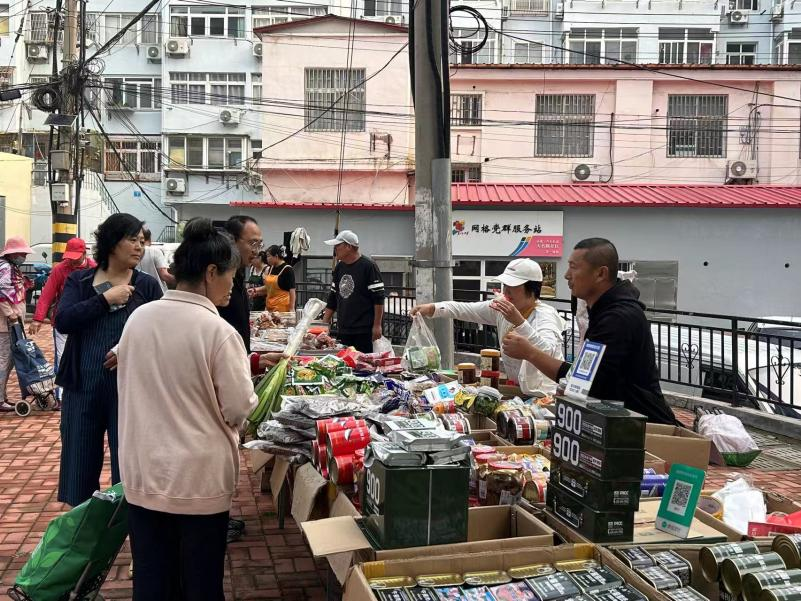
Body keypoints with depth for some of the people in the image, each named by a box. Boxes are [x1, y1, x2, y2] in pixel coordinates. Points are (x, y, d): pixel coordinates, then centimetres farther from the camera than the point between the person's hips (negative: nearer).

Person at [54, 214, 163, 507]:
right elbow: (62, 321, -10)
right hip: (82, 387, 1)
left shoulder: (147, 285, 2)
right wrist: (105, 299, -13)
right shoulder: (79, 280, 5)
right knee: (79, 464, 10)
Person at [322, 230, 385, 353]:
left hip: (364, 331, -7)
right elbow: (332, 298, 20)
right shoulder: (339, 268, 14)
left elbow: (378, 299, -11)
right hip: (343, 330, 7)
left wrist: (377, 326, -14)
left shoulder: (368, 266, -8)